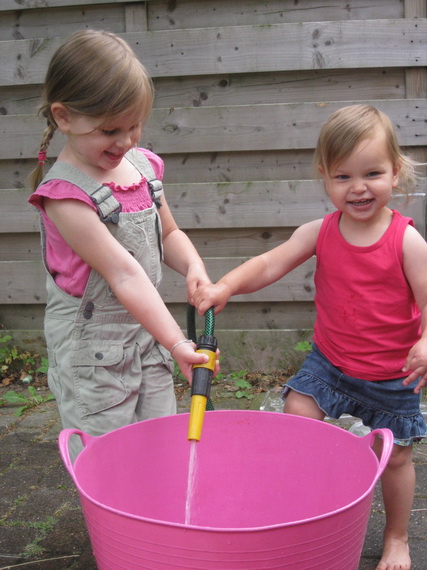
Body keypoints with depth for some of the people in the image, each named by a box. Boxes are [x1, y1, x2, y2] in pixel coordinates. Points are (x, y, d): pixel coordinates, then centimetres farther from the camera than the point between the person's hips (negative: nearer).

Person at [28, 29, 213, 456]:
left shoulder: (143, 165, 2)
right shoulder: (64, 195, -20)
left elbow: (168, 234, 16)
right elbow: (124, 274, -26)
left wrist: (193, 268, -6)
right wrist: (178, 344, -29)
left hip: (147, 335, 7)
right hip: (92, 351, -6)